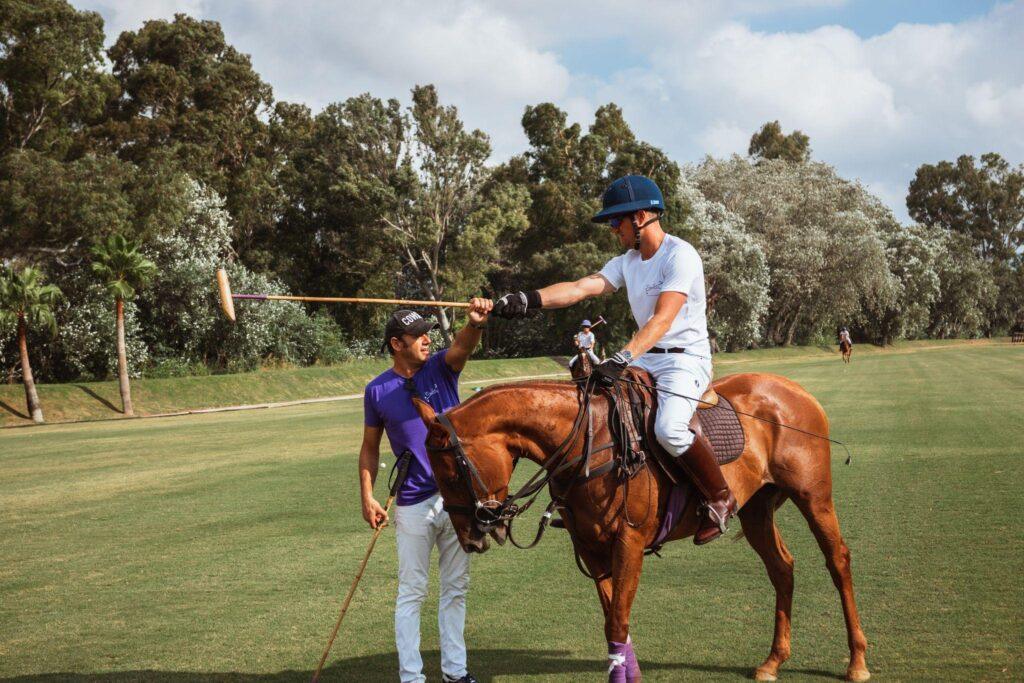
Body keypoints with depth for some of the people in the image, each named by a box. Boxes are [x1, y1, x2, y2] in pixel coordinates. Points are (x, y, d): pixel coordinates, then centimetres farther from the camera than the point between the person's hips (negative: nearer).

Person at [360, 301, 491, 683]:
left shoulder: (441, 367, -1)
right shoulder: (378, 390, -4)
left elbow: (463, 346, -24)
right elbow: (370, 448, 3)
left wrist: (475, 324, -46)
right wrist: (367, 497, -6)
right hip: (414, 504, -2)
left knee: (456, 587, 12)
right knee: (412, 592, 3)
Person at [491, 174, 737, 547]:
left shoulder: (681, 256, -15)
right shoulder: (627, 261, 10)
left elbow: (662, 320, -26)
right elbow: (581, 288, -3)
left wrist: (623, 358, -38)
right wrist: (528, 300, -19)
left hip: (686, 359, -9)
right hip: (646, 358, 9)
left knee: (669, 429, -31)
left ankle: (720, 498, -8)